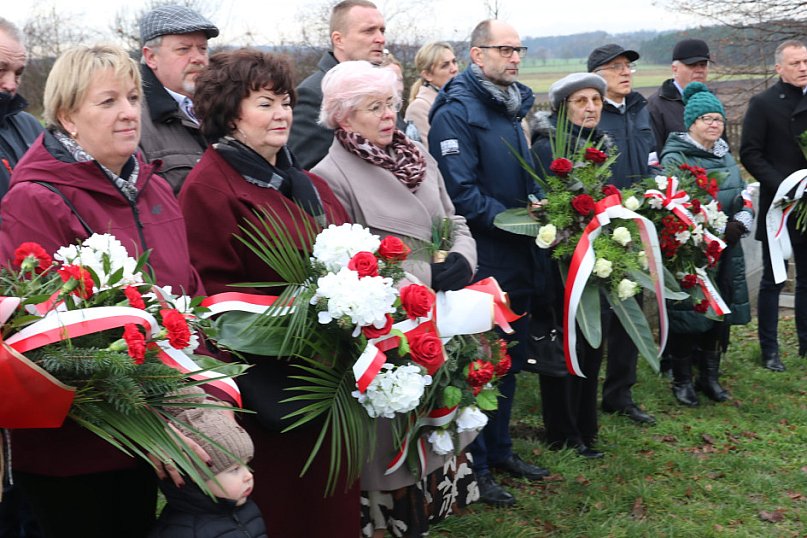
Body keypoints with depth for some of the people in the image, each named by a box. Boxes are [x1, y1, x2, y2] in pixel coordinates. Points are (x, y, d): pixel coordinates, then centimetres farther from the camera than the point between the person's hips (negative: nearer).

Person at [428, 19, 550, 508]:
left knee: (509, 361, 17)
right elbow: (460, 192, -21)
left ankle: (500, 449, 32)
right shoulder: (457, 112, -14)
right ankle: (474, 468, 13)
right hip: (482, 261, -8)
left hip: (519, 260, 8)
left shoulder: (512, 107, 13)